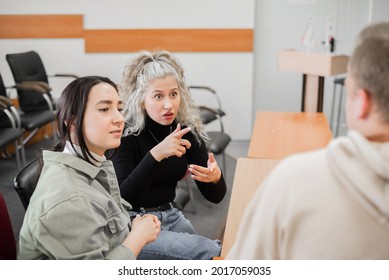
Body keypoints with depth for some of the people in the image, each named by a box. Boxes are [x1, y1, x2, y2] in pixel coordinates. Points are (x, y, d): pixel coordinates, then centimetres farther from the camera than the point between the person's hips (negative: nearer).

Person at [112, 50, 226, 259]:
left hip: (170, 217, 5)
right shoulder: (125, 134, -17)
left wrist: (215, 177, -27)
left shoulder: (187, 130, -4)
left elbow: (215, 196, -3)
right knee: (212, 252, -23)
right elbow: (121, 199, -27)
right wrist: (155, 154, -38)